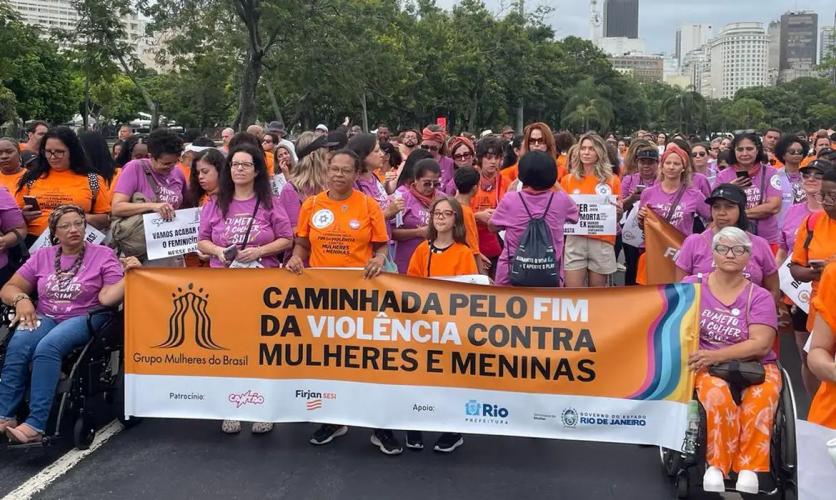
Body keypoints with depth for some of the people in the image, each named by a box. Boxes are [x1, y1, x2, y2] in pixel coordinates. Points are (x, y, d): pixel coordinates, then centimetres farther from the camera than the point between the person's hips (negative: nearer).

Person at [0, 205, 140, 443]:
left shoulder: (103, 255, 3)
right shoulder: (42, 256, 14)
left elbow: (107, 298, -7)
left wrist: (128, 275, -22)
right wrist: (21, 299, -8)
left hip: (84, 318, -3)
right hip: (44, 317, 4)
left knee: (47, 347, -35)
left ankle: (35, 424, -38)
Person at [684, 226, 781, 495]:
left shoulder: (760, 297, 4)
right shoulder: (692, 285, 7)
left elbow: (761, 344, -8)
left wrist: (715, 356, -21)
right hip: (706, 367, 0)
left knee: (760, 400, -33)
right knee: (718, 396, -34)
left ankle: (748, 467, -22)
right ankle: (716, 466, -23)